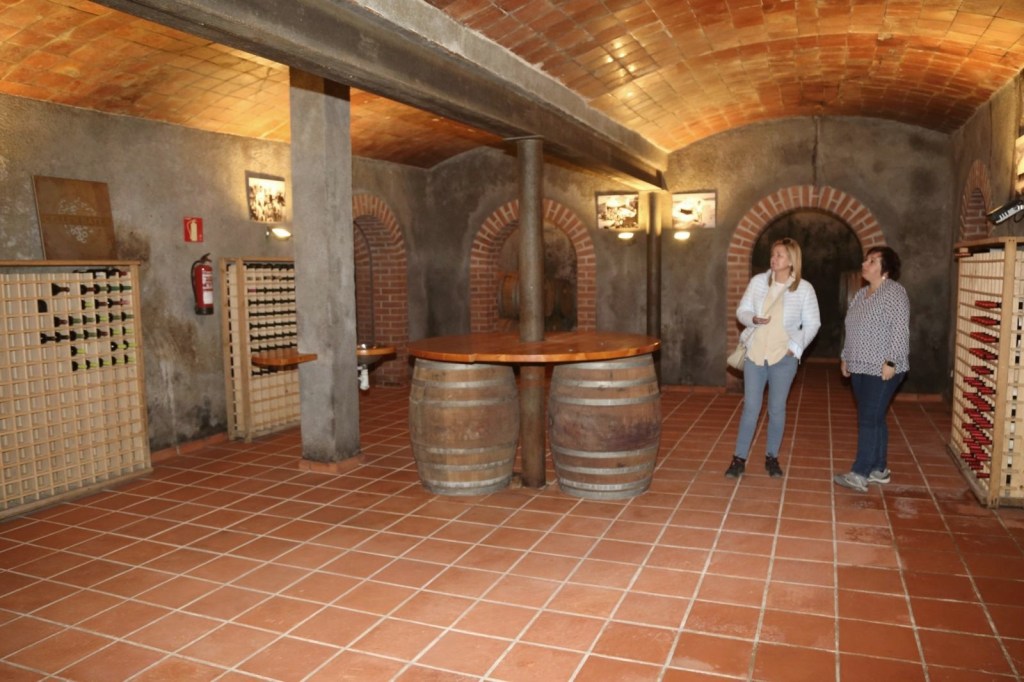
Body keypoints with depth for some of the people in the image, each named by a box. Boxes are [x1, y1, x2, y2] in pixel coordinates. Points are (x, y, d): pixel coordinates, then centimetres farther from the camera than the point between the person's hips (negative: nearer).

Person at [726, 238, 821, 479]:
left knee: (777, 409, 8)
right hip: (755, 353, 1)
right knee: (750, 408, 2)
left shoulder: (804, 288, -4)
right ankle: (739, 458, 10)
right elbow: (742, 310, 5)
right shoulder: (758, 281, 1)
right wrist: (753, 319, -16)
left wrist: (795, 347, -9)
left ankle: (772, 457, 23)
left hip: (783, 357, -1)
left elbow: (812, 324, 1)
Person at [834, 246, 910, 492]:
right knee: (874, 418, 13)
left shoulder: (894, 292, -11)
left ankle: (860, 474, -7)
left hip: (882, 369, -8)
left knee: (869, 419, -9)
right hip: (860, 368, 9)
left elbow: (900, 330, -18)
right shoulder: (861, 294, 15)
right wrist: (845, 357, 18)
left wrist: (890, 362, -22)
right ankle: (879, 469, 21)